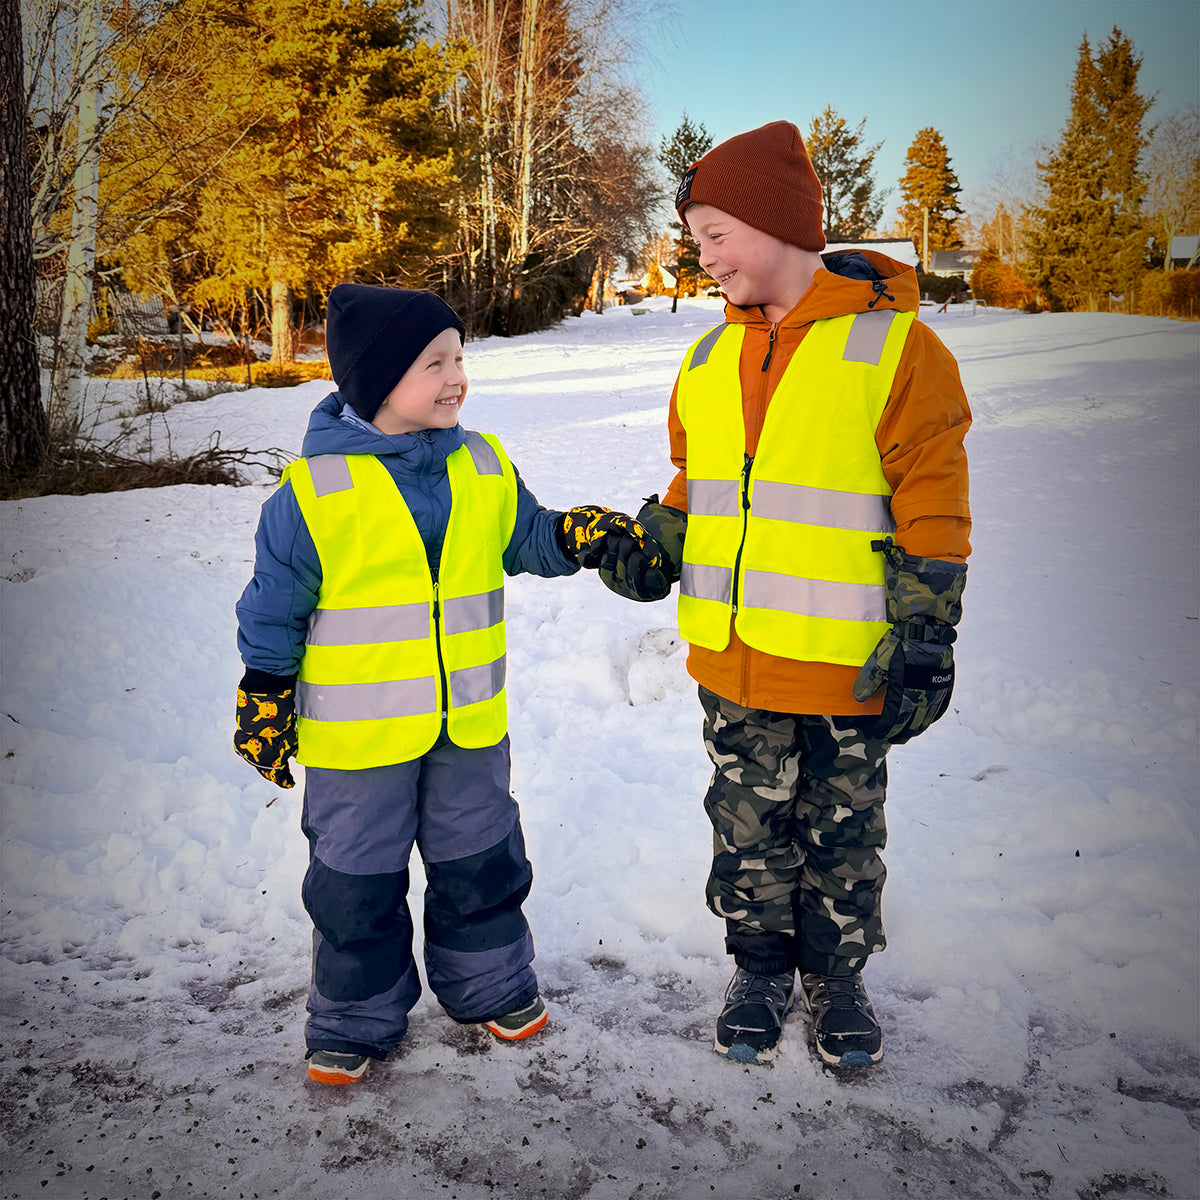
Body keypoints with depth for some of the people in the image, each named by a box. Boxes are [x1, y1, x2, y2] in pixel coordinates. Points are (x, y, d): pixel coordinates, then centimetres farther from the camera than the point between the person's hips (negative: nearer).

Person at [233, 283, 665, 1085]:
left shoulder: (484, 466, 0)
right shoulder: (314, 490, -13)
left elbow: (526, 539, 14)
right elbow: (273, 612, -5)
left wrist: (587, 535, -6)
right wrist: (264, 709, -2)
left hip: (469, 723, 4)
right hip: (358, 734, -3)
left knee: (480, 863, 18)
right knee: (357, 880, 11)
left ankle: (493, 985, 40)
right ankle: (357, 1019, 32)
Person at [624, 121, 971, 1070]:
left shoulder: (893, 344, -8)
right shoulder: (709, 358, 9)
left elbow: (933, 504, -8)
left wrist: (925, 635, -12)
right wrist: (653, 545, 1)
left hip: (846, 665, -4)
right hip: (734, 660, 5)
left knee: (844, 833, 13)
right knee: (748, 826, 15)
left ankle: (837, 977, 34)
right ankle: (761, 968, 36)